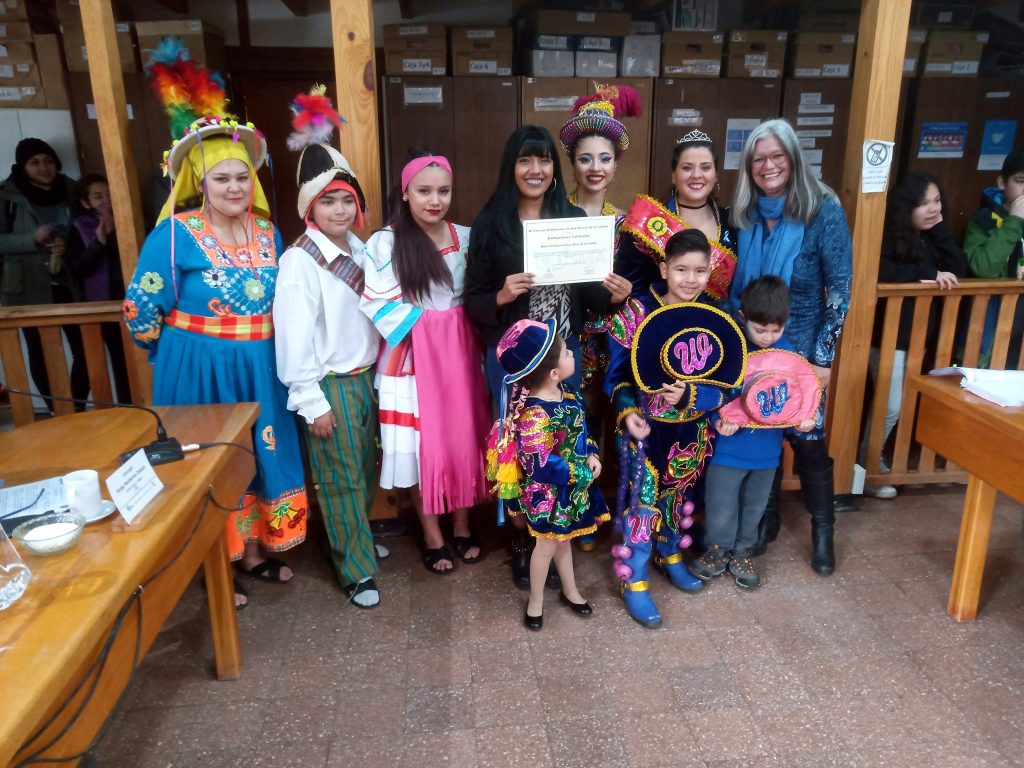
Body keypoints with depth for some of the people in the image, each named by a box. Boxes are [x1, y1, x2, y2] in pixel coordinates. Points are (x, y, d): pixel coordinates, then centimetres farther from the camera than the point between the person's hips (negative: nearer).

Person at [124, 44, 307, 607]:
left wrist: (261, 346, 11)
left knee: (260, 454, 14)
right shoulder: (176, 232, -11)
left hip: (259, 368, 5)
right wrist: (182, 348, 2)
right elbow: (140, 308, -7)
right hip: (201, 369, -5)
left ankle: (253, 551, 34)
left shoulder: (266, 231, 4)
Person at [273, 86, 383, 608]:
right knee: (341, 479, 5)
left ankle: (355, 537, 40)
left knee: (366, 470, 17)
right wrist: (311, 402, -15)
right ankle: (356, 570, 20)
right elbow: (294, 335, -16)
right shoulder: (299, 261, -14)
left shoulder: (360, 249, 5)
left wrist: (380, 371, 10)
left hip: (367, 375, 6)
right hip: (330, 384, -6)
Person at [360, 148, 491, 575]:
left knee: (464, 439, 10)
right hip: (412, 355, -3)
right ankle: (433, 537, 21)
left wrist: (464, 338, -4)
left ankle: (463, 527, 28)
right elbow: (378, 305, -11)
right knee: (421, 446, 4)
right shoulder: (384, 243, -8)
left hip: (461, 351, 3)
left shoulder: (467, 237, 4)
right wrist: (420, 326, -14)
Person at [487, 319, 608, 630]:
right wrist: (581, 473, -21)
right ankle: (535, 601, 35)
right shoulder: (536, 415, -33)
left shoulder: (565, 392, -5)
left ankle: (570, 590, 46)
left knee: (563, 537, 25)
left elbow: (581, 429, 9)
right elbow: (542, 465, -31)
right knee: (549, 544, 12)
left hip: (573, 484, 7)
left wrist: (592, 455, -7)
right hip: (549, 490, -7)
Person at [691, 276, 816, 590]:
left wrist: (805, 417, -13)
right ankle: (719, 549, 35)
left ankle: (741, 552, 40)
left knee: (754, 506, 20)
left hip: (768, 449, 4)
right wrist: (719, 420, -26)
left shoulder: (787, 353, -4)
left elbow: (798, 392, 4)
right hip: (730, 447, -3)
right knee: (721, 507, 10)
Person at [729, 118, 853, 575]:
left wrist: (823, 357, -14)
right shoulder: (744, 214, 1)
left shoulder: (823, 212, -11)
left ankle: (822, 529, 26)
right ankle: (765, 519, 31)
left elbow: (840, 288, -12)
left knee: (808, 440, 6)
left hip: (801, 351, -3)